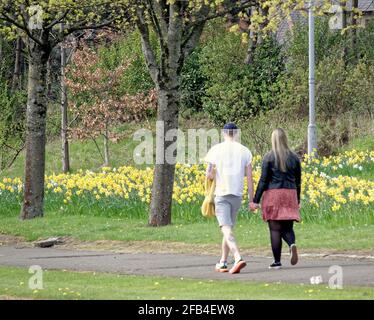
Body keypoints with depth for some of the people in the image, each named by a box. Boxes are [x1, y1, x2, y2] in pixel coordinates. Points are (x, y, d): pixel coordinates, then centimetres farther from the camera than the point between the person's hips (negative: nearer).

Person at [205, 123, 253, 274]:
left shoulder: (216, 150, -2)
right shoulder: (244, 151, 5)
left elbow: (209, 175, -5)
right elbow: (249, 177, 3)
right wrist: (251, 199, 7)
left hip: (221, 193, -4)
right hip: (237, 194, 4)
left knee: (226, 229, -12)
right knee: (228, 228, 18)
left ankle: (238, 258, -33)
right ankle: (223, 263, 23)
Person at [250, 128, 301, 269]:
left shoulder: (269, 157, -5)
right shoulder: (294, 157, 7)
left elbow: (263, 180, -7)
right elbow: (298, 182, 13)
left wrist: (256, 201, -3)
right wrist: (297, 201, 24)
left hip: (273, 194, -3)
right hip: (290, 194, 3)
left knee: (275, 229, 1)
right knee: (287, 227, 9)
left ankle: (277, 261, 1)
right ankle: (292, 243, -24)